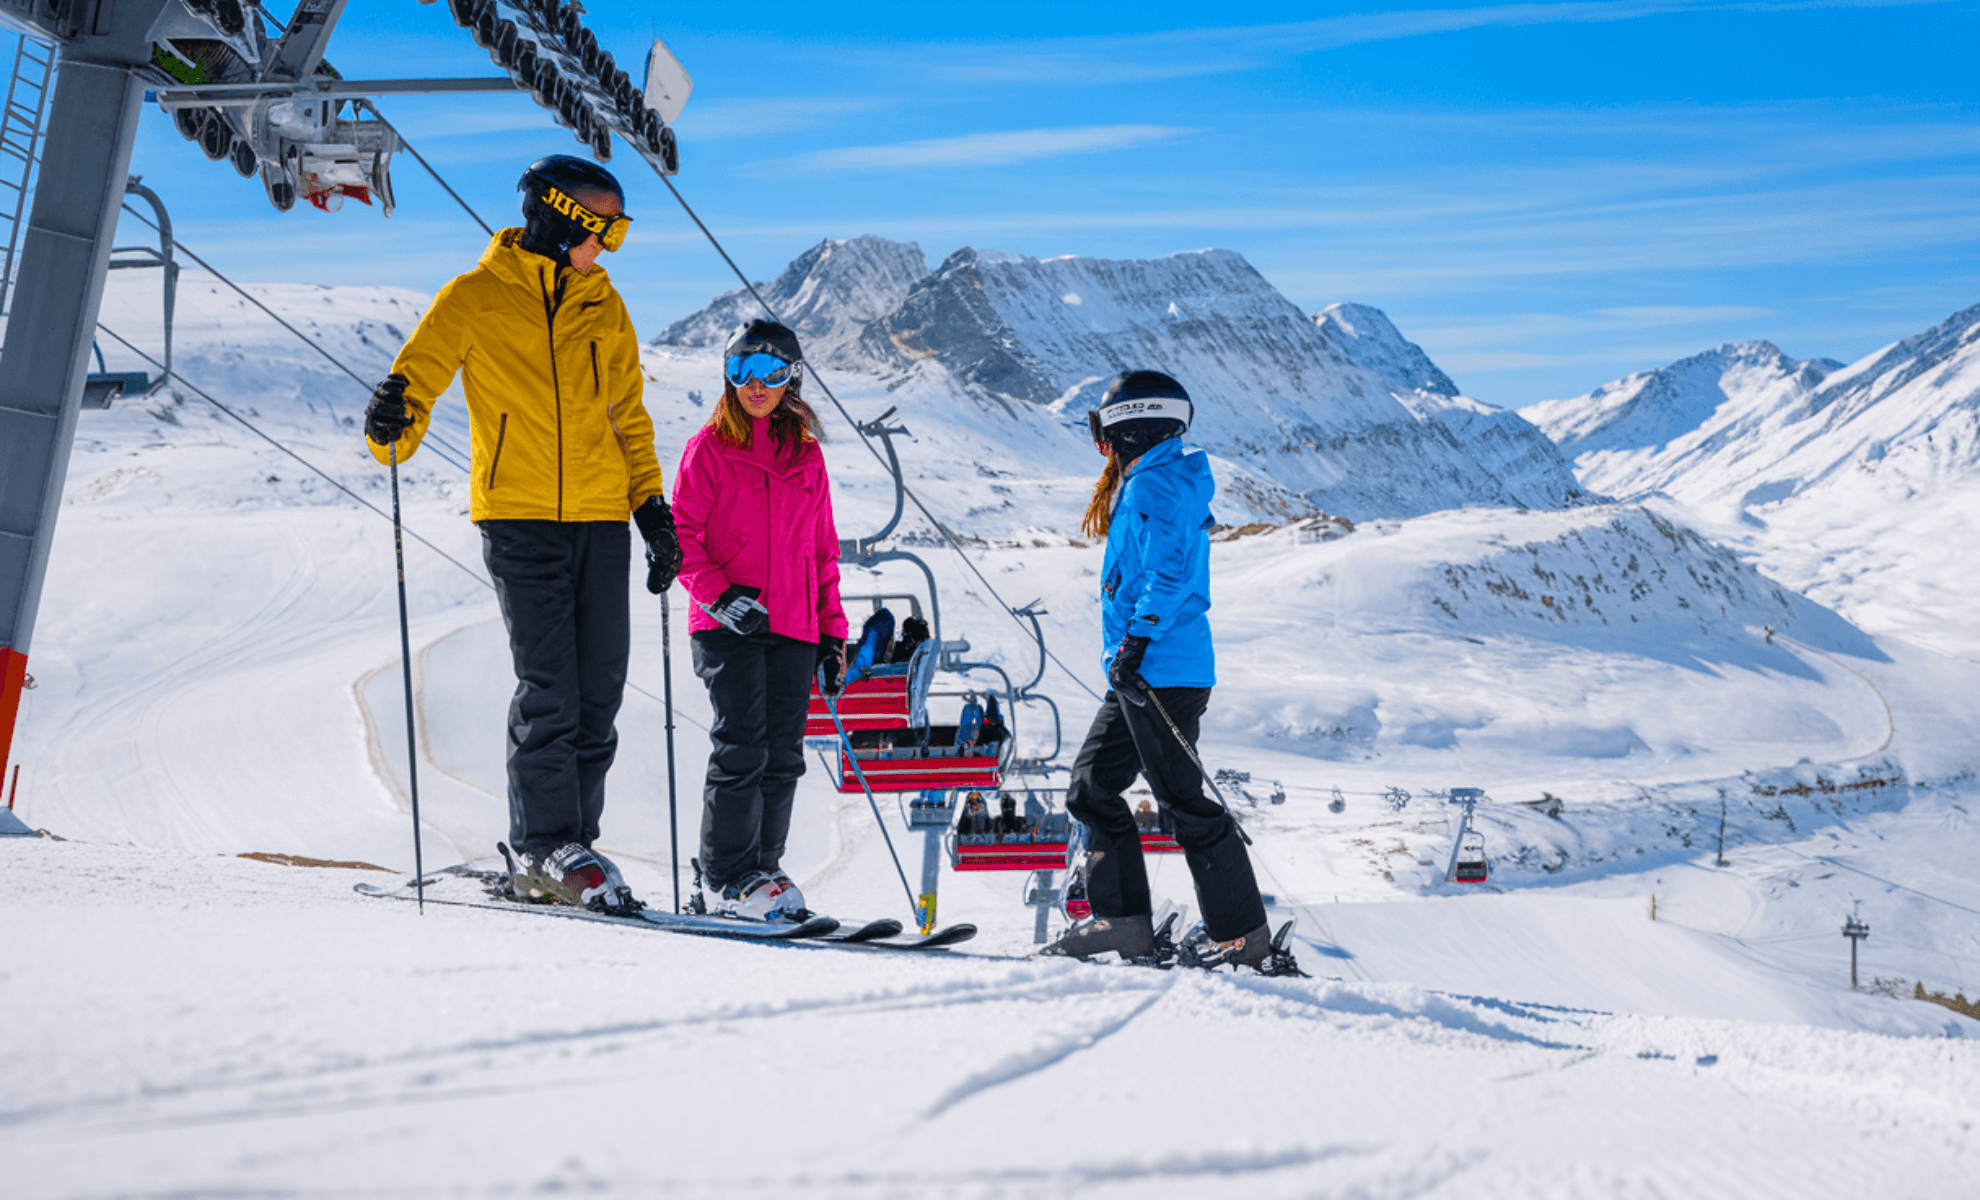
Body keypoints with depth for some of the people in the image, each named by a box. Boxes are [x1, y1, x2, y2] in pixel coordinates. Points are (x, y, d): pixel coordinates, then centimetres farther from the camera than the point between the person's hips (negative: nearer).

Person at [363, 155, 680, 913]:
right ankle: (548, 848, -1)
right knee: (548, 686, -10)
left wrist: (651, 505, 11)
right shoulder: (475, 299, 2)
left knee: (598, 693, 2)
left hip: (600, 517, 5)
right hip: (518, 515, -4)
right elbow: (416, 376, -1)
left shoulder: (604, 306, 16)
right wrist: (392, 422, -25)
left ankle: (568, 847, 12)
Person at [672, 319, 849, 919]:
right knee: (742, 747, -9)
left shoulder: (807, 456, 15)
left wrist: (832, 631, 12)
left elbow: (824, 550, 18)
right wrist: (719, 594, -17)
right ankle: (730, 876, 2)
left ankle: (764, 866, 15)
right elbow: (682, 533, -2)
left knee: (784, 755, 4)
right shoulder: (709, 447, 3)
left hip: (793, 628, 4)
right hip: (728, 625, -4)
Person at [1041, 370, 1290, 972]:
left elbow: (1169, 571, -22)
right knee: (1091, 787, 9)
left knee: (1181, 798, -7)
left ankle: (1241, 932, 1)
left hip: (1162, 669, -11)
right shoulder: (1146, 484, 22)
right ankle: (1122, 921, 10)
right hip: (1137, 673, 11)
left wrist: (1138, 639, -27)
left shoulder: (1157, 482, -10)